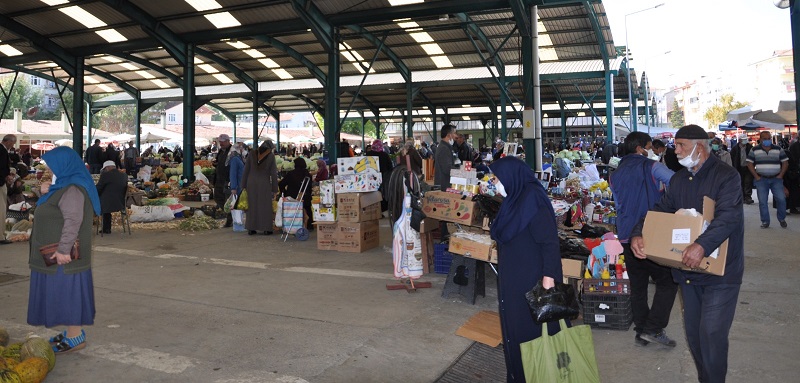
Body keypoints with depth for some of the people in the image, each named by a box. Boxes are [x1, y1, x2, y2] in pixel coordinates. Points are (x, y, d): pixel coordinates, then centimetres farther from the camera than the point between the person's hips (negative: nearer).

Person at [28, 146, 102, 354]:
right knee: (65, 292, 15)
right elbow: (54, 213, 25)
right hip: (55, 252, 10)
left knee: (67, 290, -3)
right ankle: (73, 332, 25)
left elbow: (73, 221, -26)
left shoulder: (71, 190, -19)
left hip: (64, 254, -10)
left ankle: (75, 337, 5)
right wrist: (46, 193, 6)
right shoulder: (64, 186, 14)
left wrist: (64, 249, -27)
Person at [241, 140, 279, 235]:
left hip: (251, 183, 3)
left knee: (252, 205, 11)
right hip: (265, 183, -2)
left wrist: (244, 184, 9)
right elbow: (273, 173, -4)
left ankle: (251, 228, 12)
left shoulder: (252, 154, 2)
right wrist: (274, 189, 0)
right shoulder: (271, 156, -5)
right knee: (265, 206, 6)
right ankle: (266, 229, 6)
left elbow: (246, 170, 3)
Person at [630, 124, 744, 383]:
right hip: (688, 271, 7)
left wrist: (702, 245, -41)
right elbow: (660, 210, 7)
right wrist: (637, 234, -11)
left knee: (711, 333, -7)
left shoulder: (726, 176, -13)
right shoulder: (678, 180, 9)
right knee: (693, 331, 15)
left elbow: (728, 216, -27)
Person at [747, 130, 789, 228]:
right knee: (762, 201, 0)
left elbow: (785, 162, 7)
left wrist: (780, 175, -3)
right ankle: (765, 221, 10)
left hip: (776, 179, 0)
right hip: (761, 179, 0)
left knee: (781, 199, -9)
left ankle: (782, 219, 12)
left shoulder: (778, 149, 5)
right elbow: (749, 163, 2)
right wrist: (756, 176, -5)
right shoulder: (754, 150, 2)